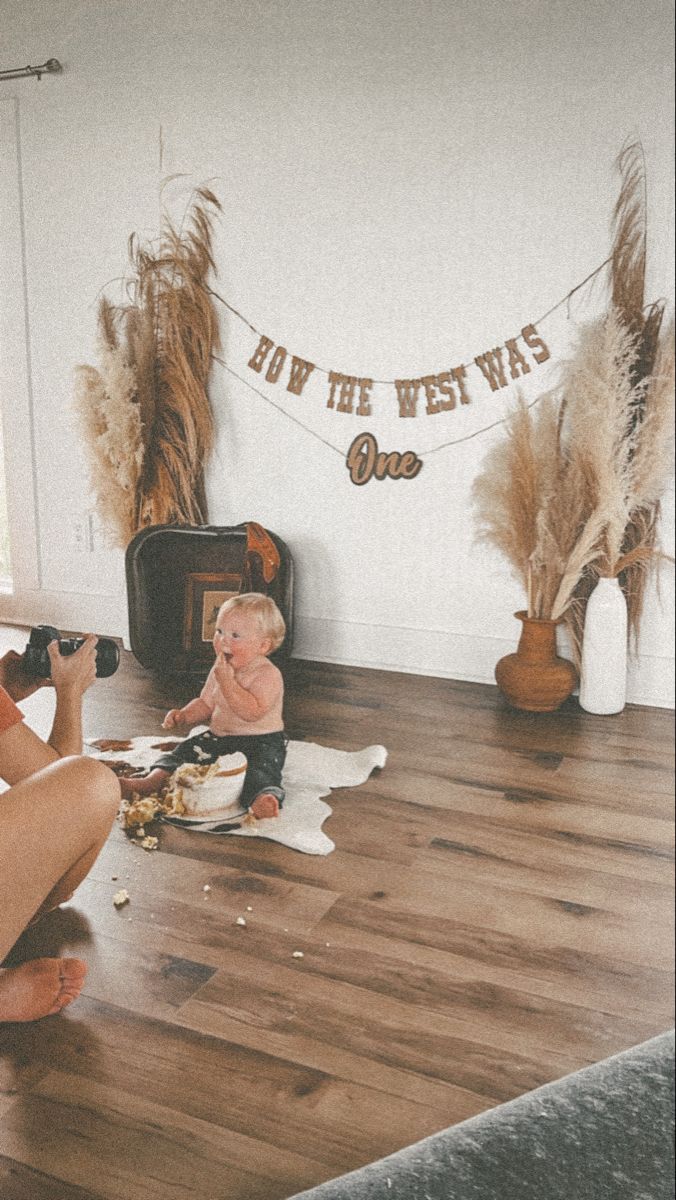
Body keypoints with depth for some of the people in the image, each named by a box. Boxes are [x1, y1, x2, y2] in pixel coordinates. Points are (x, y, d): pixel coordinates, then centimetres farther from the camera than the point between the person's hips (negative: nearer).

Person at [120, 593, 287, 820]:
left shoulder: (268, 674, -16)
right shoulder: (220, 671, 10)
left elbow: (252, 712, -30)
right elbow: (205, 703, 21)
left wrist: (227, 680, -26)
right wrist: (184, 715, 0)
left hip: (261, 741, -8)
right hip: (220, 736, 8)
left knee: (261, 766, -35)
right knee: (185, 751, -6)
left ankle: (263, 798, -61)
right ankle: (153, 781, -22)